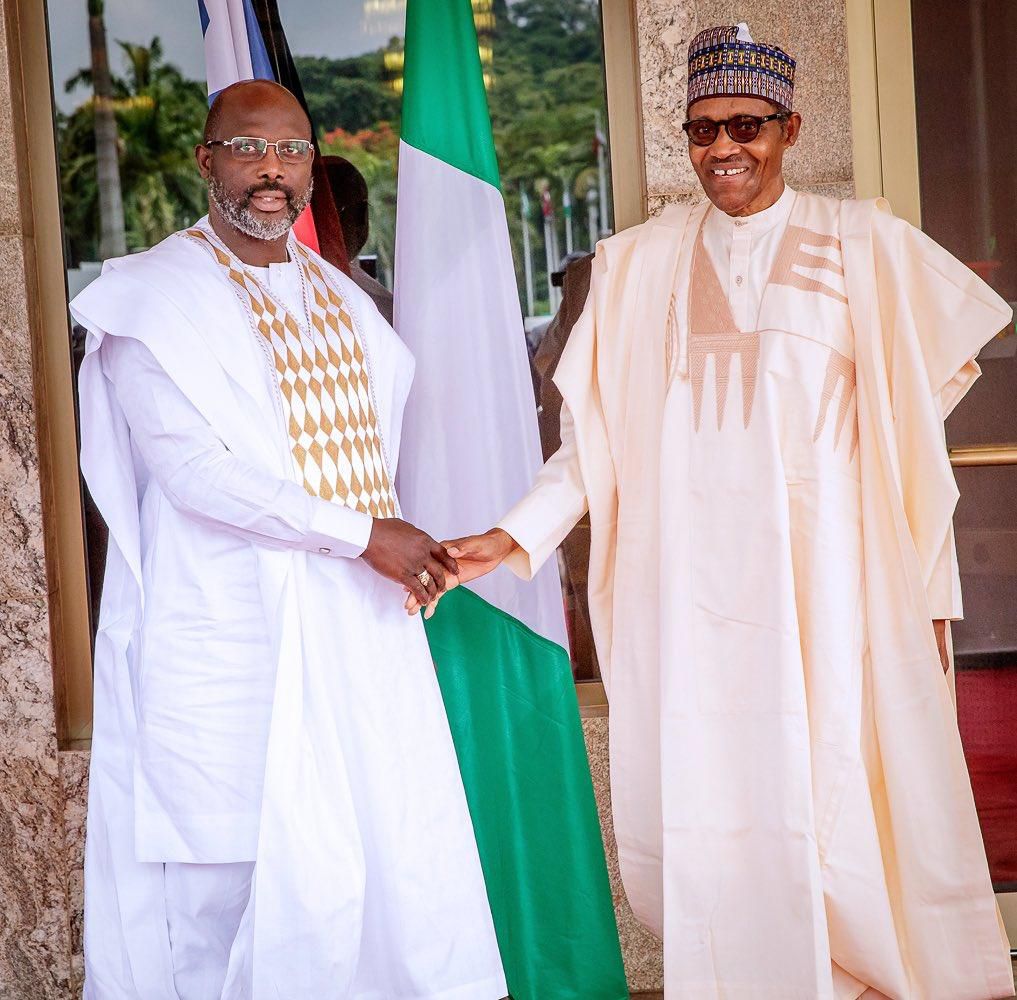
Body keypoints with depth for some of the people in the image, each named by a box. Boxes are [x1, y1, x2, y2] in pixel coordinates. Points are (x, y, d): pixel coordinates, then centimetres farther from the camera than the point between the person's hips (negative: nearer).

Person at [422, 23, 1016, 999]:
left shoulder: (861, 245, 6)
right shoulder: (640, 264, 10)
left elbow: (910, 430, 6)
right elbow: (597, 436, 10)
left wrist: (927, 592, 2)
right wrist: (512, 538, -1)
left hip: (823, 580, -2)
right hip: (689, 586, 2)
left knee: (839, 802, -4)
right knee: (701, 820, 0)